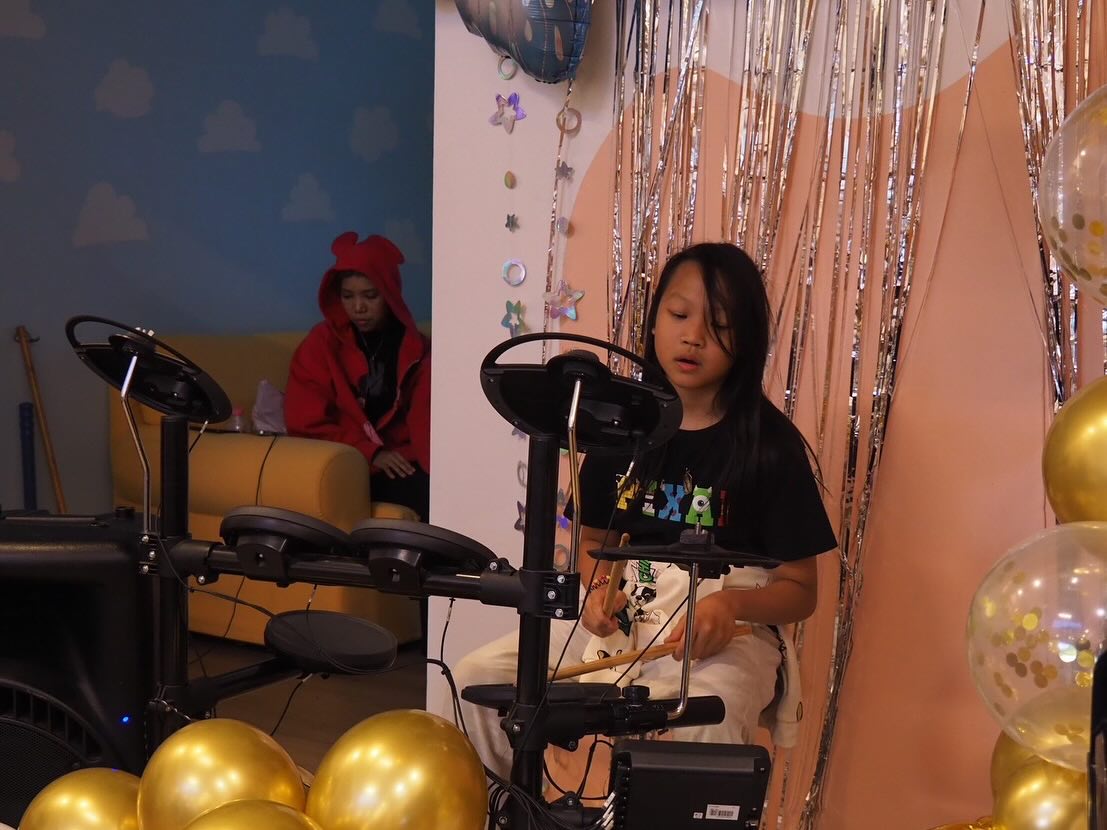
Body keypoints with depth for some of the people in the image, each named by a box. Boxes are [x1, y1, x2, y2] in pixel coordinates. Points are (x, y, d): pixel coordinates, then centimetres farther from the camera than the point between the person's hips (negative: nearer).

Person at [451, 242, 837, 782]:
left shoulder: (768, 443, -7)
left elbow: (800, 590, -3)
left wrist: (732, 602, -24)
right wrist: (598, 587, -6)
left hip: (724, 633, -4)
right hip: (622, 617, 5)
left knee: (702, 727, -37)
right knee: (478, 676, -11)